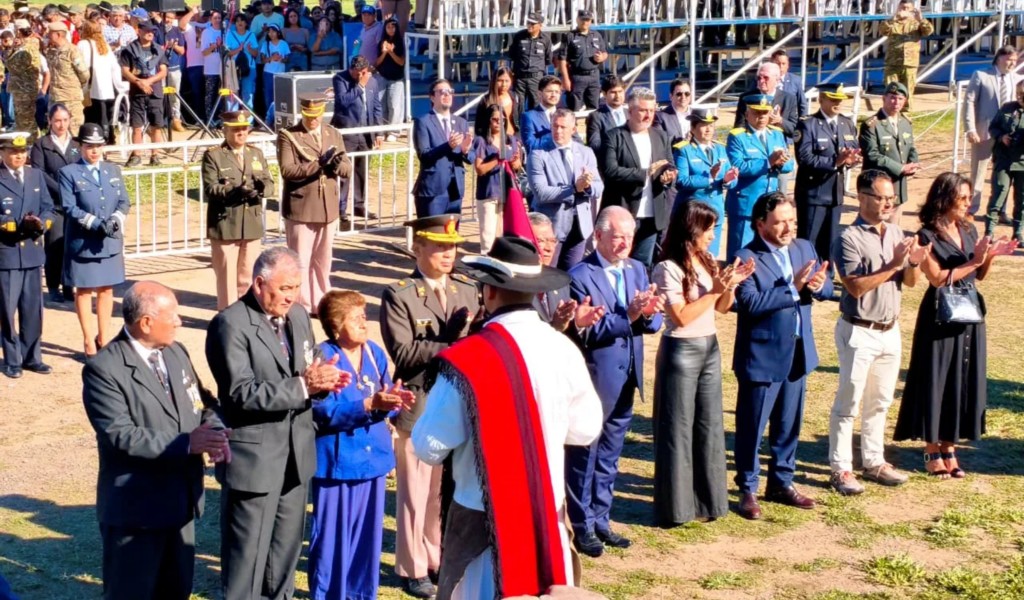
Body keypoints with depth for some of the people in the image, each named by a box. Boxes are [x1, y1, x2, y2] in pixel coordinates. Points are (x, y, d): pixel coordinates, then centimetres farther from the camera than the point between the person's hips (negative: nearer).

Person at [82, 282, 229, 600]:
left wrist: (215, 432, -11)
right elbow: (121, 435, -24)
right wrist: (186, 443, -28)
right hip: (135, 507, -7)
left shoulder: (177, 352, 7)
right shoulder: (104, 369, -17)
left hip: (181, 500, 7)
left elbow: (203, 403, 12)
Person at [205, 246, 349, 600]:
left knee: (287, 544, 20)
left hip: (296, 453, 7)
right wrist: (302, 385, -29)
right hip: (253, 457, -7)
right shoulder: (231, 324, -17)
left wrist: (323, 380, -12)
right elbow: (241, 393, -24)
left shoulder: (299, 316, 7)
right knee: (247, 551, 4)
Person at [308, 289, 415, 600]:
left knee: (368, 531, 14)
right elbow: (324, 411, -21)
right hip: (337, 461, -5)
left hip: (372, 457, 6)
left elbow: (385, 403, 4)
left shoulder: (375, 353, 4)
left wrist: (393, 401, -19)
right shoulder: (324, 356, -14)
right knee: (333, 535, 4)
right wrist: (369, 405, -29)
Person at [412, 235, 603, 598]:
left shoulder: (466, 359, -19)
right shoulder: (564, 349, -5)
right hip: (549, 510, 5)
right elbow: (587, 429, 7)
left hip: (486, 516, -4)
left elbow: (429, 448, -13)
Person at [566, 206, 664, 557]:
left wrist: (648, 313, -19)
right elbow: (587, 331, -22)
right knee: (584, 456, 6)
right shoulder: (580, 276, -14)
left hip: (626, 380, 7)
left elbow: (654, 323, 4)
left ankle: (600, 520, 30)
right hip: (593, 381, -7)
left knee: (609, 457, 17)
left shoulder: (637, 270, 7)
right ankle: (583, 527, 18)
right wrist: (628, 316, -31)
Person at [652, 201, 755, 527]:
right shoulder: (668, 270, -15)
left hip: (710, 347, 7)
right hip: (681, 352, -7)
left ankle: (708, 499, 24)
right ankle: (676, 506, 12)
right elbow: (682, 317, -18)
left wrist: (732, 284, -5)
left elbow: (722, 308, 13)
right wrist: (716, 289, -18)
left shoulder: (708, 262, 6)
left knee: (710, 425, 12)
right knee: (678, 428, 2)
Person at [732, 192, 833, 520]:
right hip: (761, 357, -6)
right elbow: (751, 302, -25)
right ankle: (747, 489, 18)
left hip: (798, 354, 6)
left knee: (789, 425, 17)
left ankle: (782, 483, 32)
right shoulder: (747, 258, -14)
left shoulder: (804, 248, 7)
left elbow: (827, 288, 4)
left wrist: (817, 285, -19)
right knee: (751, 428, 5)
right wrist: (793, 288, -27)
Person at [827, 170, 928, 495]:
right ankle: (840, 469, 8)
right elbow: (856, 287, -20)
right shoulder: (849, 238, -15)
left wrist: (914, 263, -12)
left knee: (879, 401, 17)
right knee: (849, 402, 0)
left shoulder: (896, 234, 5)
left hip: (890, 330, 7)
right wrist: (893, 265, -22)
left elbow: (909, 282, 9)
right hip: (859, 331, -7)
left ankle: (874, 461, 29)